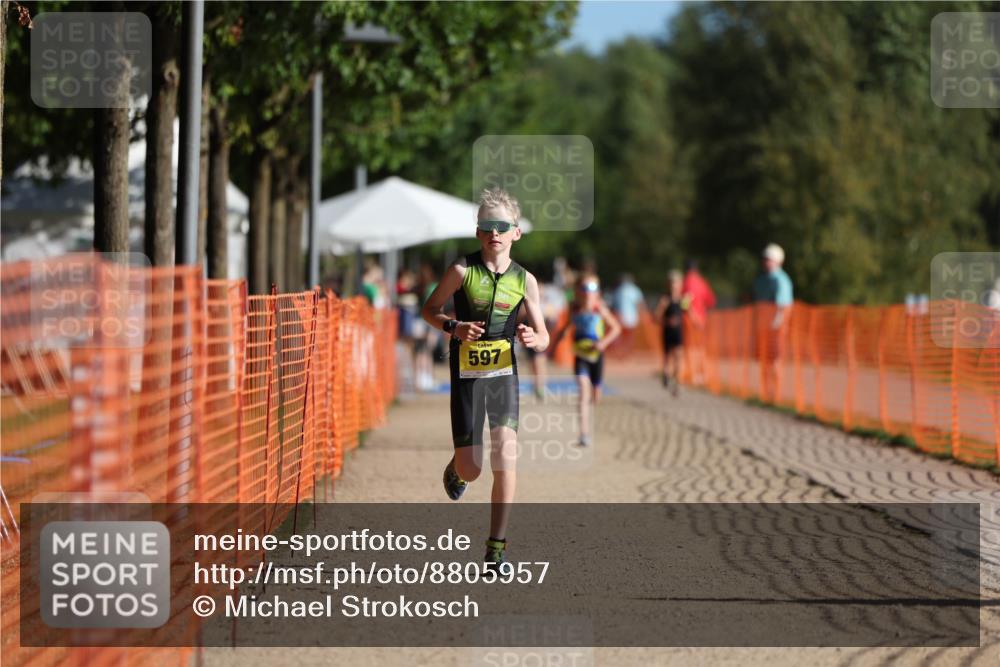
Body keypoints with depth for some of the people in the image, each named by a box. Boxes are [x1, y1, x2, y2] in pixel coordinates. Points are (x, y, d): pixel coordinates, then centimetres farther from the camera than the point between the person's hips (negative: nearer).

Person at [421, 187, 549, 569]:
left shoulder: (524, 280, 0)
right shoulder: (463, 270, -6)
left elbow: (543, 339, 5)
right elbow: (429, 309, 5)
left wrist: (533, 338, -19)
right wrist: (453, 327, -14)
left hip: (504, 372, 1)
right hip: (467, 374, -1)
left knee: (505, 457, -14)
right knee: (470, 471, -3)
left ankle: (497, 547, -7)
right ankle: (457, 467, 37)